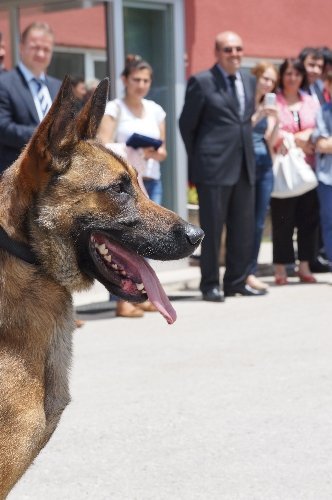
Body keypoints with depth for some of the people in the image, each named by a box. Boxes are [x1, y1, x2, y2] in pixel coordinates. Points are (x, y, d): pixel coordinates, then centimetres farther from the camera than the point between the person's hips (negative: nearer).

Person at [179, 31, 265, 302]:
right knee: (212, 228, 1)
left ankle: (237, 281, 19)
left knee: (244, 228, 9)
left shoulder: (249, 80, 12)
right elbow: (186, 124, -2)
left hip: (245, 166, 6)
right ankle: (210, 285, 10)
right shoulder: (201, 82, -6)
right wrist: (198, 161, 1)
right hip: (214, 167, -6)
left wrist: (248, 148, 12)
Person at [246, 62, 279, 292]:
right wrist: (258, 115, -19)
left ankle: (251, 271, 10)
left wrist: (277, 122, -7)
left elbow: (270, 142, 8)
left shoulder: (269, 106, 14)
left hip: (264, 166, 6)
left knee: (259, 222, 5)